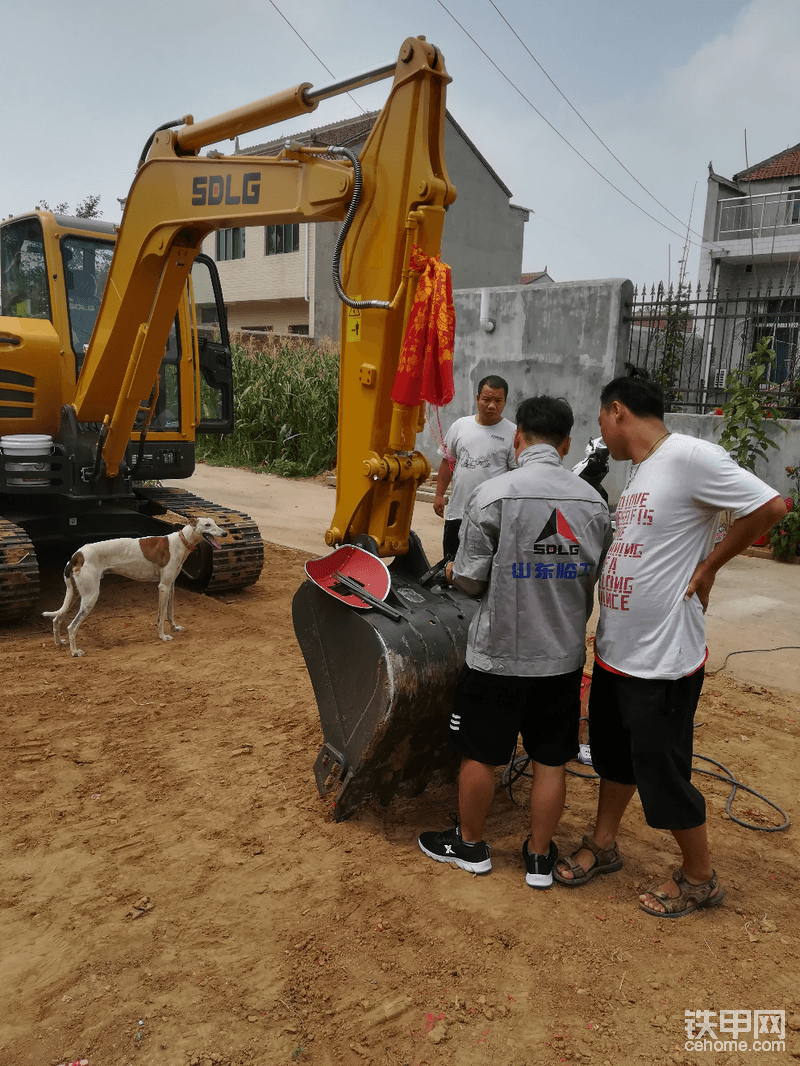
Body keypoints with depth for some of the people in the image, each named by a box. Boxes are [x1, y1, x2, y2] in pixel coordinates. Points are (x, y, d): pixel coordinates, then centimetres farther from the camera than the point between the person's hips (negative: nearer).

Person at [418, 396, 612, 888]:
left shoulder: (493, 495, -16)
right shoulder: (595, 502, -2)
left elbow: (469, 579, -12)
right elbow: (597, 579, 7)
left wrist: (454, 571, 11)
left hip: (500, 653, -4)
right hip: (564, 654, 4)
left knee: (480, 754, 15)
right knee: (551, 760, 17)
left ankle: (471, 845, 34)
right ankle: (540, 857, 32)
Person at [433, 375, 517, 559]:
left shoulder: (512, 433, -5)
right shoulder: (460, 425, 6)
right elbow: (447, 462, 12)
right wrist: (439, 495, 8)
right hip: (457, 510, 4)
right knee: (451, 560, 15)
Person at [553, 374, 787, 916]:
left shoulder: (691, 455, -19)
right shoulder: (640, 470, 9)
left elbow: (771, 506, -21)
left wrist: (706, 569, -14)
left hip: (663, 659, -9)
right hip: (616, 649, 9)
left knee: (662, 771, 7)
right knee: (615, 755, 22)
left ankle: (700, 877, 30)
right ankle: (603, 845, 42)